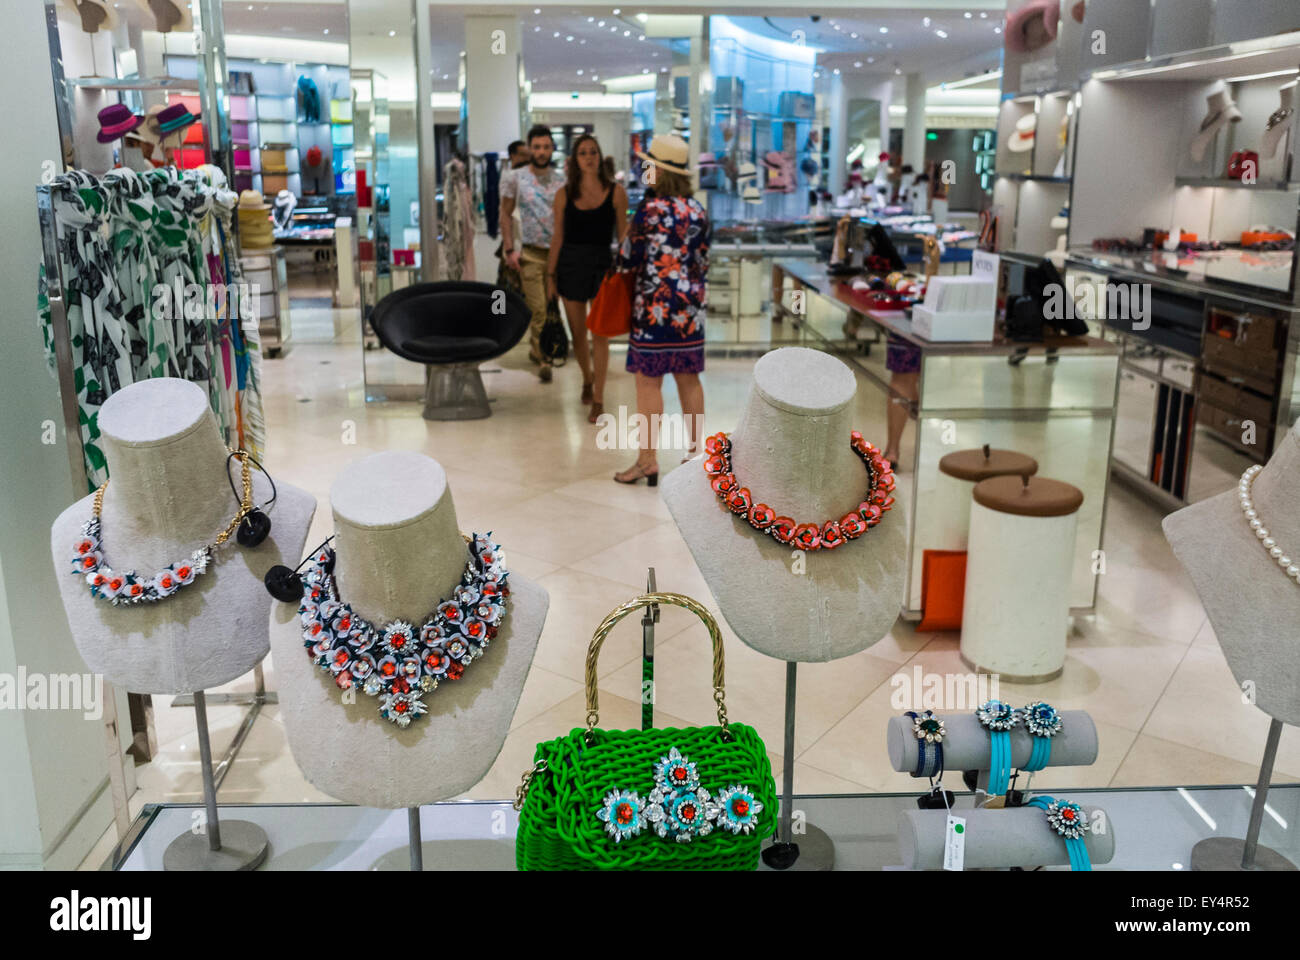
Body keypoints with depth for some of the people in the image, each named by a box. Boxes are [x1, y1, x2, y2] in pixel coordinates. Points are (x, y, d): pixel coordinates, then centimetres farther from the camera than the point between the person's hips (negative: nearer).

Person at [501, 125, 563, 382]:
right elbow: (506, 214, 4)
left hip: (558, 252, 3)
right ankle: (543, 359, 4)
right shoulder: (516, 179, 1)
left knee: (552, 309, 7)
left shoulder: (560, 181, 8)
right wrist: (510, 250, -4)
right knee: (538, 310, -6)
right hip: (531, 253, -3)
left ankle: (536, 349, 25)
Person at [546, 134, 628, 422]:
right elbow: (558, 236, 6)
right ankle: (587, 380, 37)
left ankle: (598, 399, 4)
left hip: (602, 263, -2)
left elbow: (622, 235, 2)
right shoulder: (565, 194, 3)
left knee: (600, 334, -4)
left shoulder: (615, 192, -1)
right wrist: (551, 274, 4)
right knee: (577, 333, 11)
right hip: (571, 264, 2)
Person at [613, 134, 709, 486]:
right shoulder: (698, 210, 6)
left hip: (655, 305, -6)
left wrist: (627, 240, 12)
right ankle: (694, 451, 20)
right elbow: (703, 260, 11)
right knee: (689, 379, 12)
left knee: (648, 381, -1)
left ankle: (647, 460, 2)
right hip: (690, 305, 6)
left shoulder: (650, 209, -12)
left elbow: (631, 261, -7)